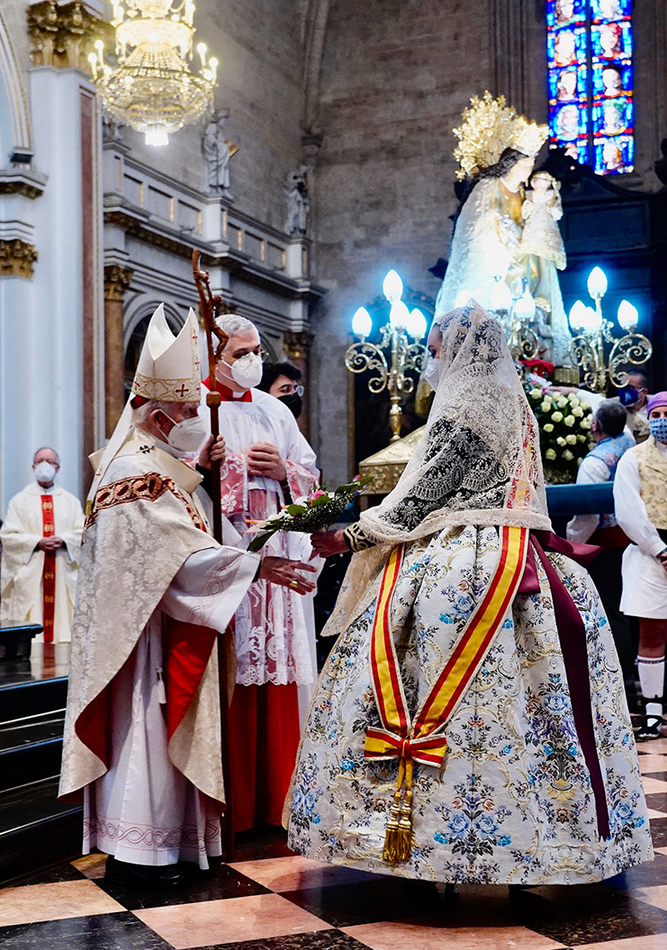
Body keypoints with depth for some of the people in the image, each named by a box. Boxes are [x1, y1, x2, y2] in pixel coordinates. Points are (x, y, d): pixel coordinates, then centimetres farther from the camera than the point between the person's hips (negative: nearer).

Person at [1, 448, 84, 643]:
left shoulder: (71, 501, 13)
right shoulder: (19, 501, 8)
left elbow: (82, 533, 7)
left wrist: (63, 540, -13)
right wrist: (37, 543, -13)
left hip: (63, 574, 2)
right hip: (29, 574, -2)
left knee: (63, 621, -4)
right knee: (30, 631, -6)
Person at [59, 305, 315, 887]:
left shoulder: (144, 460, 11)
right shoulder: (140, 471, -21)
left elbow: (166, 516, 23)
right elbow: (185, 552, -26)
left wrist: (197, 470, 9)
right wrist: (258, 566, -26)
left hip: (154, 618, 10)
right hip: (143, 624, -10)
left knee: (154, 724, 15)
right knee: (143, 723, -3)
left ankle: (140, 838, 24)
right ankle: (136, 851, 6)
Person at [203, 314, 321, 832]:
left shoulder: (275, 410, 19)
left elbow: (311, 474, 19)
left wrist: (282, 469, -1)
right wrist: (239, 466, -13)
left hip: (275, 555, 5)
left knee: (278, 670, 3)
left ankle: (274, 795, 12)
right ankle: (227, 803, 1)